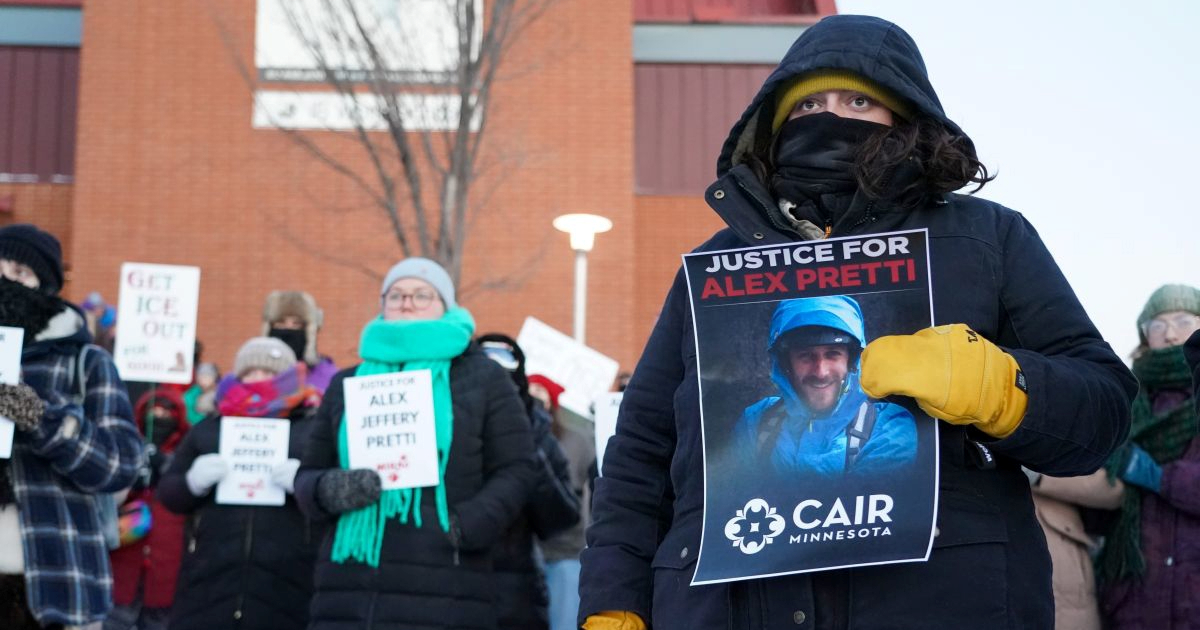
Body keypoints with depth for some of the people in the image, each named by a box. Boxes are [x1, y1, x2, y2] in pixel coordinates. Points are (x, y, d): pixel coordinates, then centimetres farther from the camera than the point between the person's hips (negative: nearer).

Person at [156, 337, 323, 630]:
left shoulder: (316, 428, 11)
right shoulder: (209, 429, 18)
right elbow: (167, 491, 15)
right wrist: (192, 482, -8)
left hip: (287, 584, -2)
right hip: (211, 577, 2)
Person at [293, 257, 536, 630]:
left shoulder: (483, 377, 10)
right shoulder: (348, 384, 20)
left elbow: (514, 471, 5)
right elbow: (308, 475, 20)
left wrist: (465, 527, -13)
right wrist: (328, 490, -5)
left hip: (442, 598, -3)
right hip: (349, 592, 3)